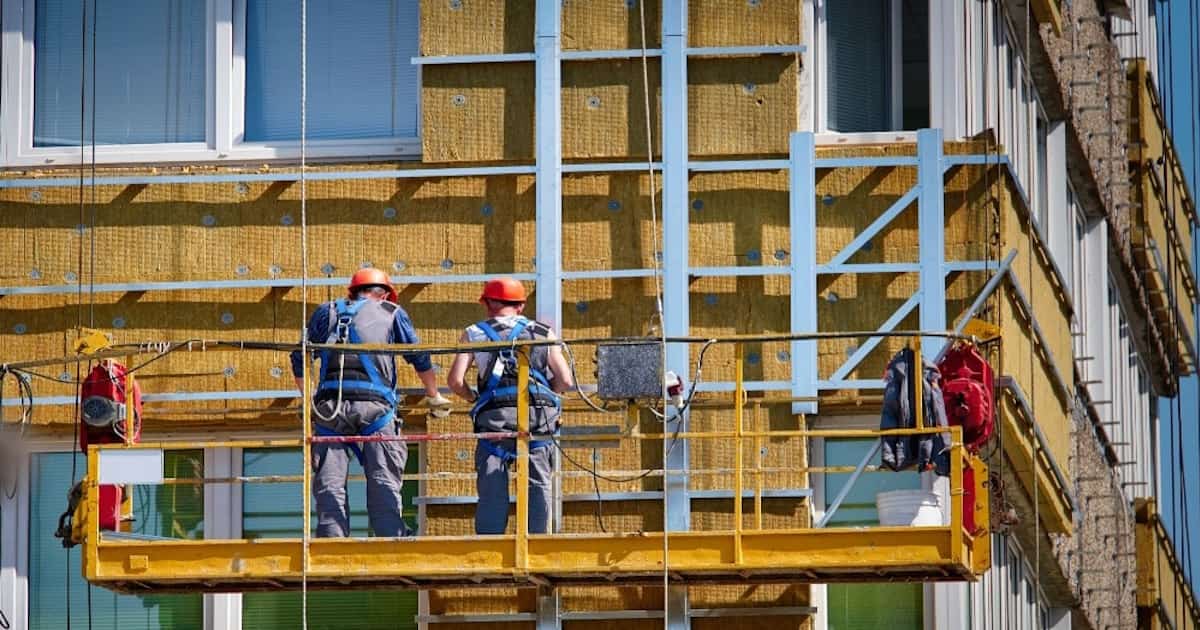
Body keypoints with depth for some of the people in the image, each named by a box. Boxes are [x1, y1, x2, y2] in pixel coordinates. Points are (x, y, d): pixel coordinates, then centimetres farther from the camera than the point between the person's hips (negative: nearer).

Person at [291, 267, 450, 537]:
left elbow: (300, 359, 21)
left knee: (329, 485, 0)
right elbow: (419, 356, 19)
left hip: (329, 404, 2)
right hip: (375, 405, -2)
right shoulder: (391, 313, 17)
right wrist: (434, 397, 32)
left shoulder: (327, 312, 23)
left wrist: (309, 399, 33)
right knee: (384, 484, -2)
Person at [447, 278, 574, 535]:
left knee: (492, 489, 0)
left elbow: (456, 381, 3)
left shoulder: (474, 334, 14)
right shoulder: (543, 333, 18)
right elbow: (565, 381, 9)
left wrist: (472, 397, 22)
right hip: (539, 417, 1)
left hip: (495, 416, -1)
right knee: (538, 485, 5)